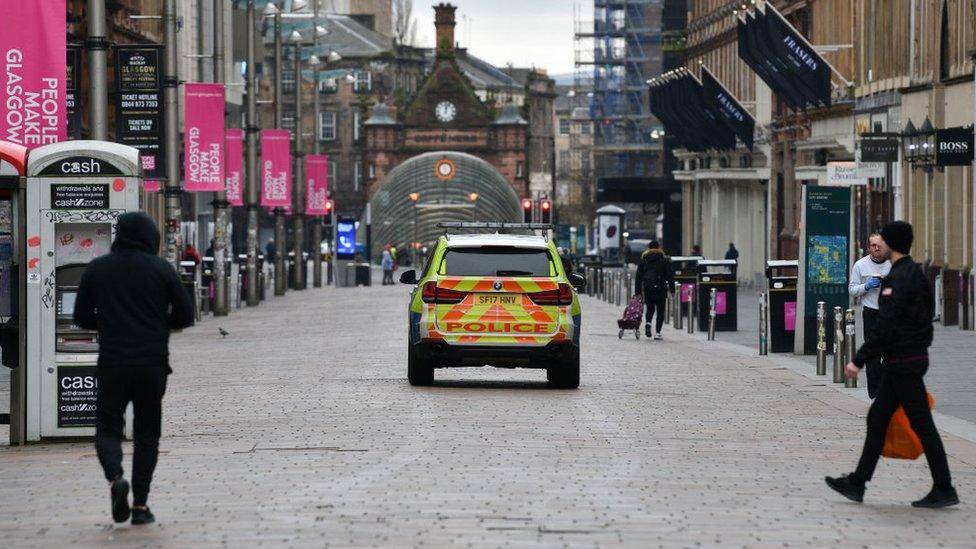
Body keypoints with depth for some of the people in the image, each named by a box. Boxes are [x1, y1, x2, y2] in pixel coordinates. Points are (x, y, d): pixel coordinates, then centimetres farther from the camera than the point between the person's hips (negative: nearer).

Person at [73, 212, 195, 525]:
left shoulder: (97, 269, 3)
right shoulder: (161, 269, -1)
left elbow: (82, 317, 7)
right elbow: (185, 316, 0)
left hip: (112, 364, 0)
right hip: (152, 366, 0)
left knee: (108, 429, 9)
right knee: (147, 434, 10)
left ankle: (115, 477, -20)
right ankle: (140, 504, 5)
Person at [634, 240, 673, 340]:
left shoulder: (643, 260, 5)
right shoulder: (664, 259, 1)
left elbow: (638, 276, 5)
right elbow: (669, 275, -2)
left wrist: (637, 291, 8)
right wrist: (672, 289, 2)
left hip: (647, 288, 2)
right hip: (661, 288, -2)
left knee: (649, 308, 17)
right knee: (660, 310, 5)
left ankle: (647, 323, -12)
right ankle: (657, 332, -1)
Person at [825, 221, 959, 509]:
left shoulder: (898, 278, -18)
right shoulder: (915, 274, 13)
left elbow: (885, 325, -24)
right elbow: (927, 315, 19)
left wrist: (859, 360, -21)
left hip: (903, 363, -10)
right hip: (915, 355, 10)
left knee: (922, 424, -4)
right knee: (877, 418, 13)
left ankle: (944, 490, 1)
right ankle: (857, 483, 17)